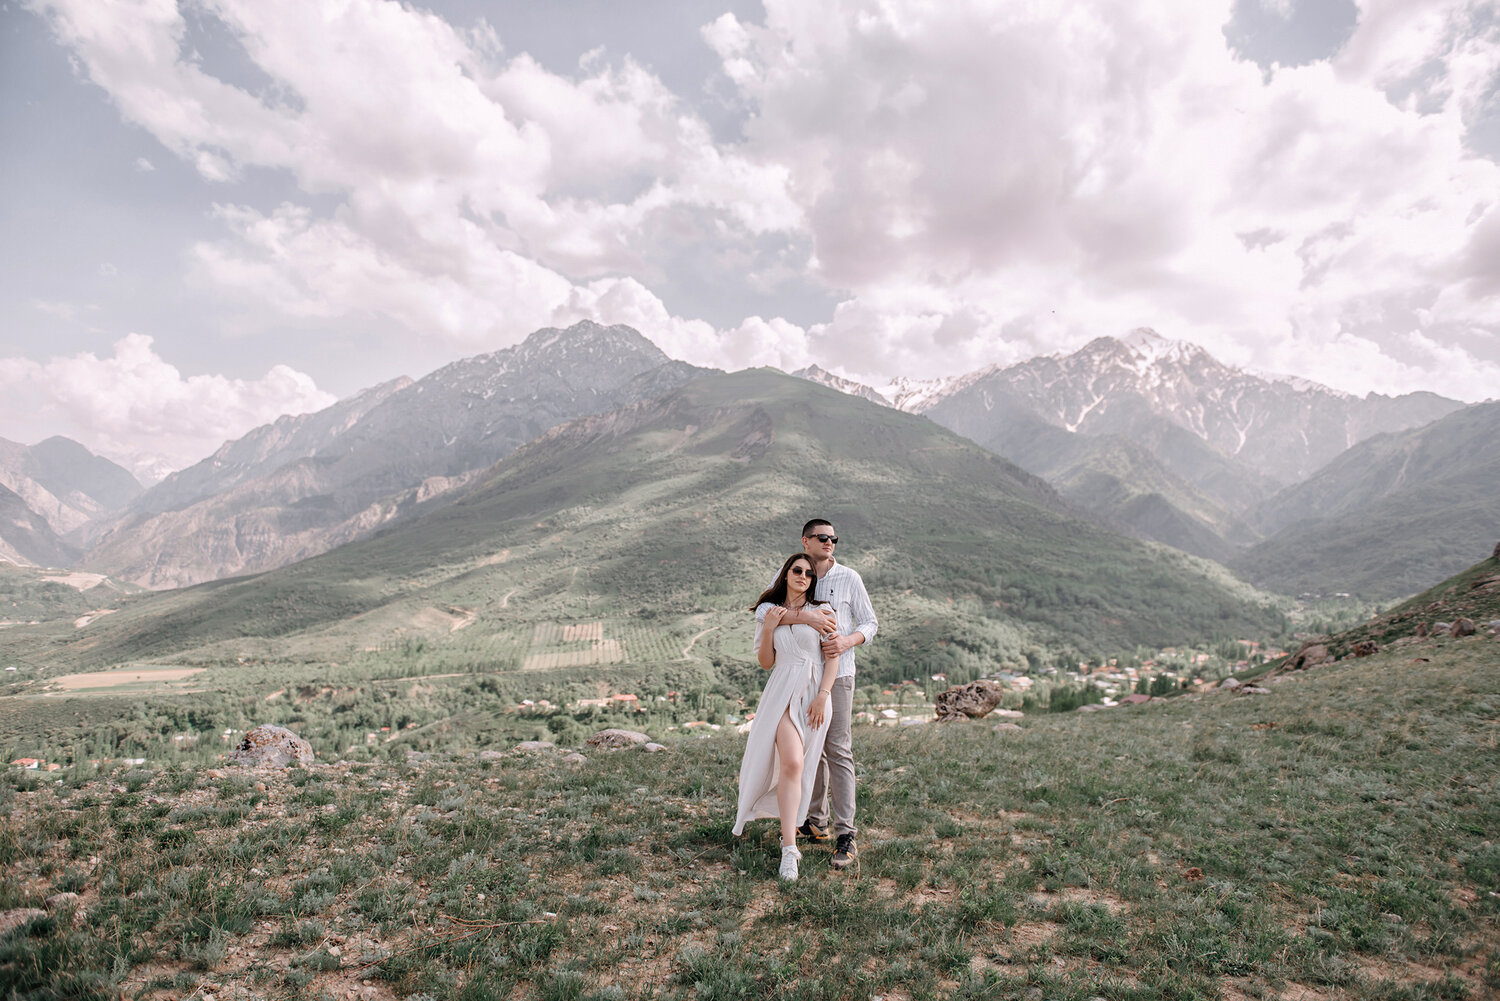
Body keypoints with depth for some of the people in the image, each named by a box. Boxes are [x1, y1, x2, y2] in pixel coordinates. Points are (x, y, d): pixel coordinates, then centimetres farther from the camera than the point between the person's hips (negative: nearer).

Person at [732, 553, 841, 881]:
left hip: (815, 693, 1)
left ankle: (789, 831, 22)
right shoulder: (768, 613, 9)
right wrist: (768, 629, -7)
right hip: (783, 692, -1)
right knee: (792, 763, -17)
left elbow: (833, 657, 1)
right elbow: (766, 662, 8)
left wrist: (822, 697, -9)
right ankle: (789, 848, -14)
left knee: (798, 767, 1)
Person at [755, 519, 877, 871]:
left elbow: (870, 624, 3)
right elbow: (763, 611, -15)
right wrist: (806, 616, -30)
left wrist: (846, 641, -19)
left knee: (838, 750, -7)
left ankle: (845, 834, -4)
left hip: (837, 673, -3)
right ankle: (815, 820, 27)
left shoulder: (849, 578, -1)